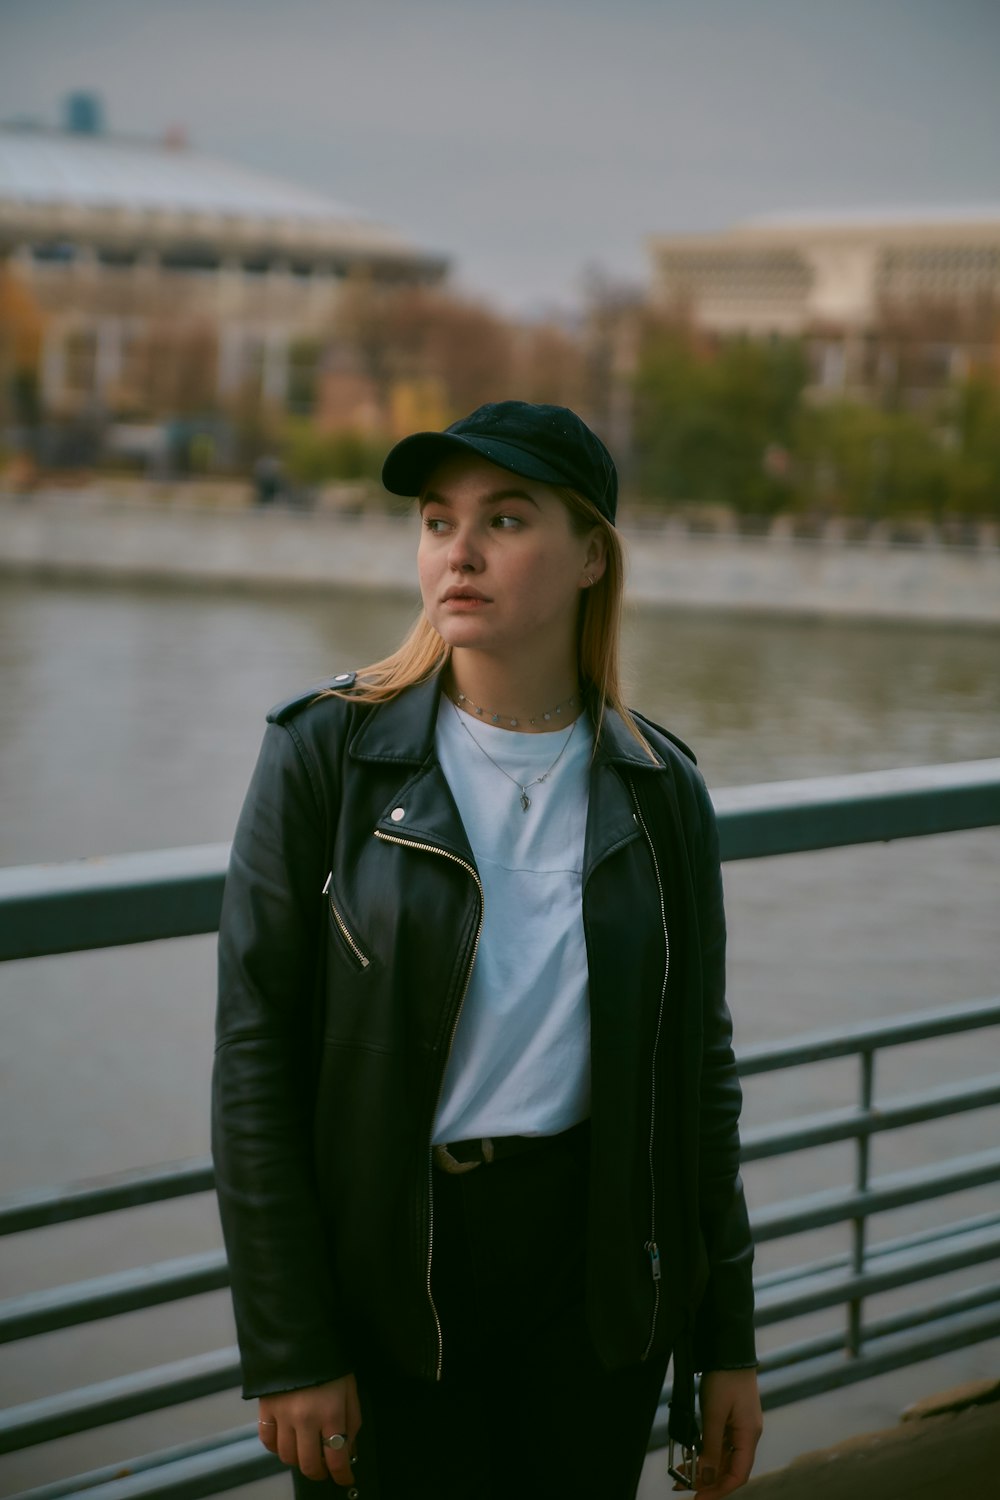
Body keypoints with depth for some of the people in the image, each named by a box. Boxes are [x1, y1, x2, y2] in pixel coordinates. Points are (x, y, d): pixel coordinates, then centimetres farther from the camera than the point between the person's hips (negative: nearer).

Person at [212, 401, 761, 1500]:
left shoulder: (656, 790, 2)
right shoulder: (327, 753, -7)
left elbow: (698, 1069, 7)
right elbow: (255, 1060, -8)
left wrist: (728, 1343, 7)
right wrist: (287, 1352, -11)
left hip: (594, 1260, 2)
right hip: (388, 1273, -2)